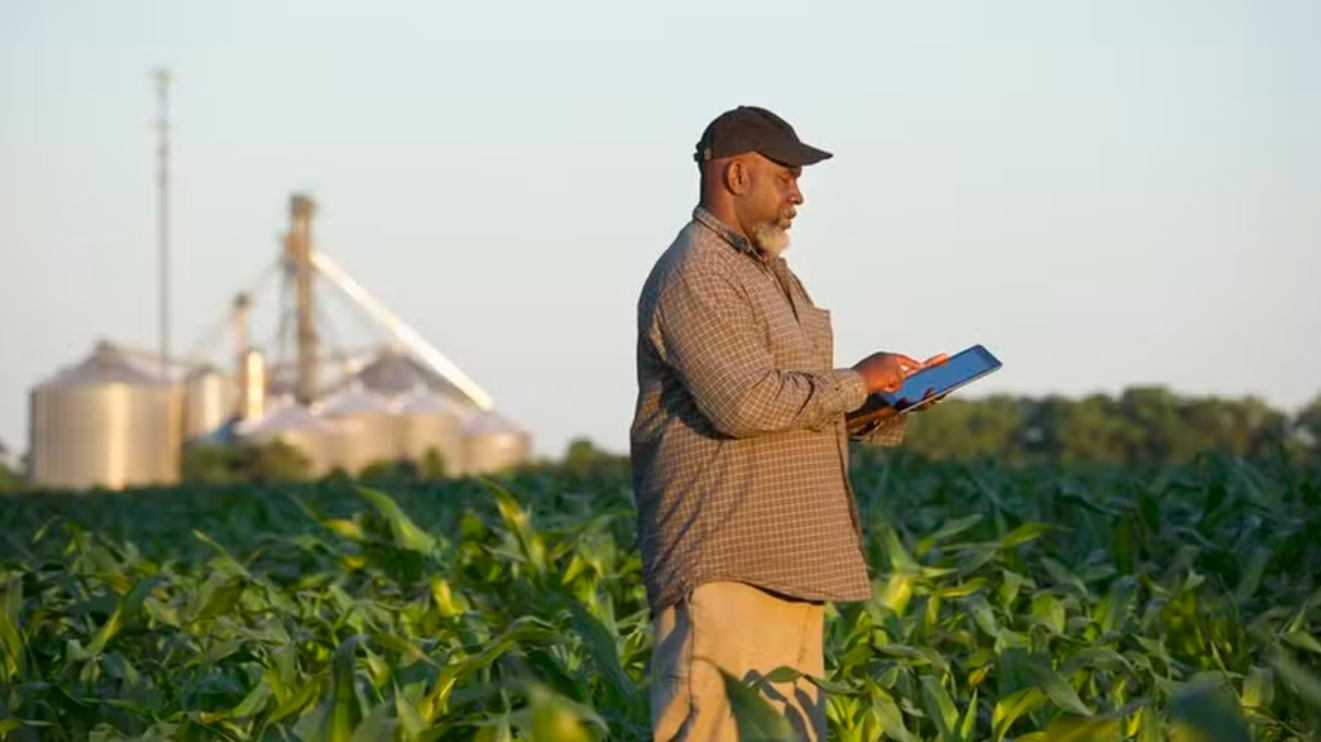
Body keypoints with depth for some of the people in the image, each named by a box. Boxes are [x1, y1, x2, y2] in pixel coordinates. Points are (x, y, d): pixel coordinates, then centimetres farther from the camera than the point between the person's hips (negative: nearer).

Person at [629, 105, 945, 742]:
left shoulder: (769, 272, 22)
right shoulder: (694, 276, -11)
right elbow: (743, 402, -22)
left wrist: (894, 394, 10)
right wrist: (856, 382, -11)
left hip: (789, 562, 10)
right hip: (725, 565, -10)